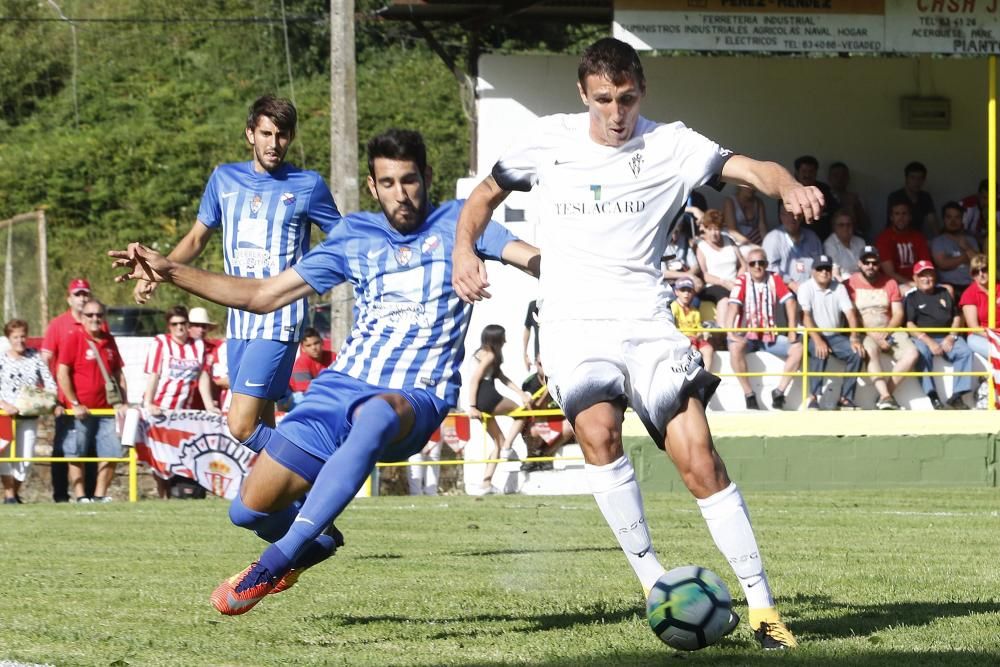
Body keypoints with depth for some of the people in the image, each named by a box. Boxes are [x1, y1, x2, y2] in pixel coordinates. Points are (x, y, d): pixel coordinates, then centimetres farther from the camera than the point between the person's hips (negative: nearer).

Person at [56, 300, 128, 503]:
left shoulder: (109, 341, 13)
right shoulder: (73, 339, -4)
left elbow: (119, 373, 18)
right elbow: (62, 374, -9)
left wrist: (122, 402, 8)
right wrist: (74, 403, -12)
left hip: (106, 410, 5)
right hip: (80, 410, -5)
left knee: (111, 453, 3)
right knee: (76, 454, -1)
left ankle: (100, 494, 12)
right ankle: (80, 496, 2)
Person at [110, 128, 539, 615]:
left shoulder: (456, 223, 5)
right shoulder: (355, 237, 14)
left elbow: (538, 260, -7)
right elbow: (263, 295, 18)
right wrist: (169, 272, 11)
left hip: (415, 398, -4)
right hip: (340, 387, 4)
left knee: (377, 413, -43)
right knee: (250, 509, -5)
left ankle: (280, 560, -40)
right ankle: (318, 541, 32)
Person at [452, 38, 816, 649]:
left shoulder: (667, 145, 1)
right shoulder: (551, 140, 7)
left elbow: (751, 168, -9)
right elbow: (486, 195, 20)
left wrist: (790, 188, -32)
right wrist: (464, 250, 1)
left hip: (646, 321, 0)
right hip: (574, 322, 0)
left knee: (699, 458, -12)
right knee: (598, 431, -29)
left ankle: (762, 606, -5)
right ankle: (654, 583, -20)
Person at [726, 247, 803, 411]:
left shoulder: (775, 279, 2)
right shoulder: (742, 281, -8)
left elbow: (790, 302, -4)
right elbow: (734, 305, -20)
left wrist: (792, 331, -14)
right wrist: (730, 332, -34)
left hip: (770, 336, 4)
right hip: (746, 335, -4)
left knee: (798, 348, -16)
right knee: (735, 348, -35)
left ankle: (779, 392, -11)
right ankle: (749, 395, -26)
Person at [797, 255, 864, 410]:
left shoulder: (839, 288, 7)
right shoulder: (806, 288, -5)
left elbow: (850, 313, -3)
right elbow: (806, 316, -17)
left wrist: (855, 338, -19)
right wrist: (818, 341, -30)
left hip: (836, 336, 4)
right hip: (813, 335, -4)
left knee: (857, 352, -22)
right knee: (820, 353, -37)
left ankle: (845, 398, -16)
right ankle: (814, 397, -34)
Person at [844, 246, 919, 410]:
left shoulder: (890, 283, 12)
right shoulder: (851, 284, 0)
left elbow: (898, 314, 8)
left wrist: (885, 333, -11)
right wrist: (874, 336, -16)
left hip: (889, 329, 4)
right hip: (864, 333, -4)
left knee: (911, 354, -22)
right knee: (871, 351, -38)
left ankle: (885, 394, -19)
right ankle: (885, 396, -44)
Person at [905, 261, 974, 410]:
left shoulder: (944, 293, 21)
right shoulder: (912, 298, 9)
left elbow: (956, 317, 18)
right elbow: (909, 324, -3)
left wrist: (951, 337, -2)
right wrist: (929, 341, -17)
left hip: (946, 337, 3)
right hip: (922, 338, -3)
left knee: (965, 351, -24)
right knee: (923, 353, -36)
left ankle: (957, 396, -25)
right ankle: (933, 397, -41)